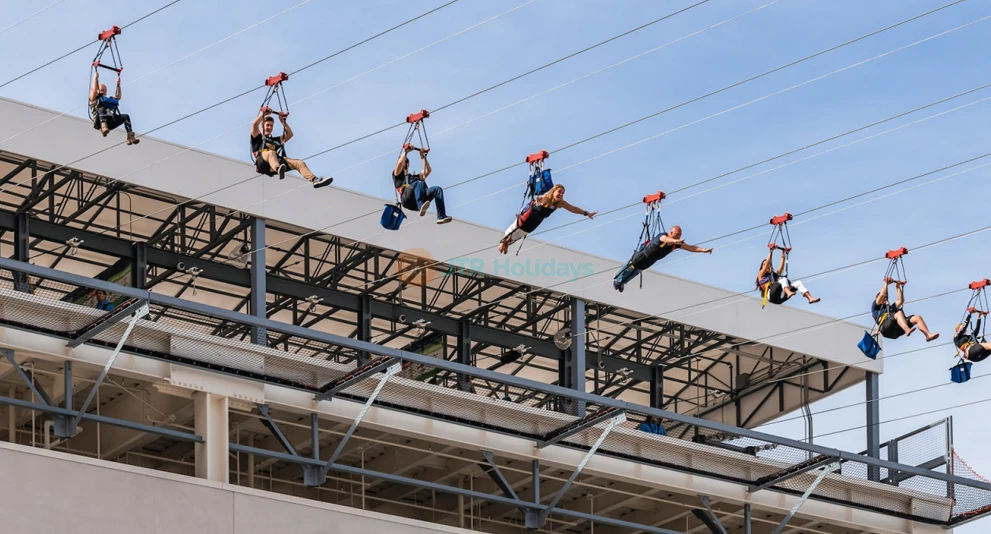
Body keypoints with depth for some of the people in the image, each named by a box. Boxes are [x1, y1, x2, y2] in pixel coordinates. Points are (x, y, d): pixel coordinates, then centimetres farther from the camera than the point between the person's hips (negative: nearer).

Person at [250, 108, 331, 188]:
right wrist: (263, 113, 15)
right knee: (270, 153, -42)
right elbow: (255, 124, 8)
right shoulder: (258, 137, 26)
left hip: (278, 161, 5)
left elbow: (290, 134, 36)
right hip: (263, 163, -5)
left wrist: (282, 121, 32)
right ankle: (279, 169, -75)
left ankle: (314, 180, -39)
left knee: (299, 163, -17)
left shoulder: (275, 140, 40)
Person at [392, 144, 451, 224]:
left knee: (437, 189, -17)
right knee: (419, 183, -34)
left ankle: (441, 217, -35)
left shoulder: (415, 176, 42)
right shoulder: (397, 175, 27)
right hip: (407, 199, -5)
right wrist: (406, 152, 14)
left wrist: (423, 157, 34)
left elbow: (427, 171, 34)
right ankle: (421, 207, -60)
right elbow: (400, 163, 7)